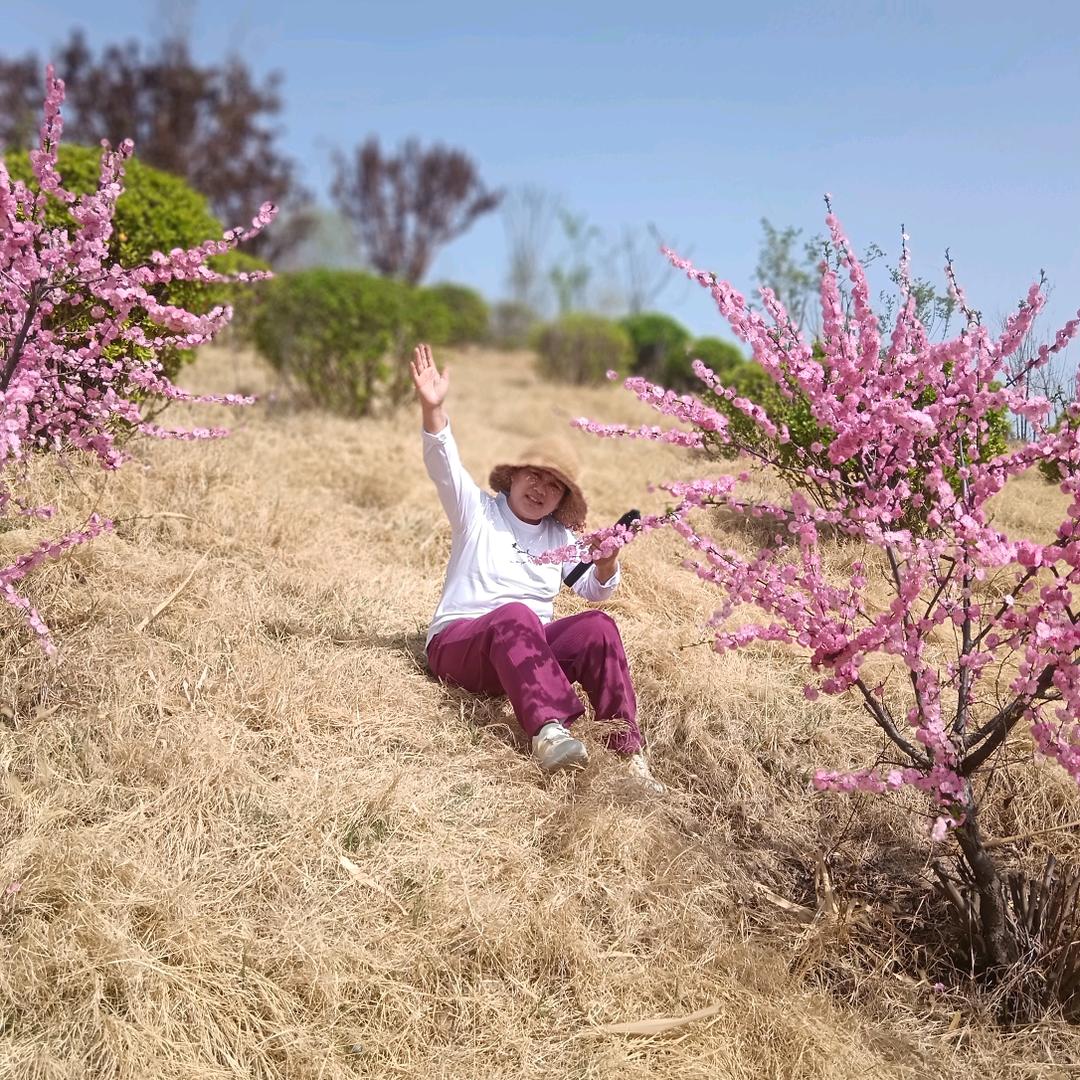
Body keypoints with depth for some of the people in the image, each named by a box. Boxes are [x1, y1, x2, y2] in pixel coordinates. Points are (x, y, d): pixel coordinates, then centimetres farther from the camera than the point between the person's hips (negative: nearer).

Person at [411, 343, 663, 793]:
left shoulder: (560, 536, 19)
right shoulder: (478, 512, 6)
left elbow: (594, 589, 14)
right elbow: (444, 466, -11)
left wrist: (606, 562, -10)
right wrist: (432, 408, -28)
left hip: (528, 651, 4)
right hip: (459, 645, -4)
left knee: (598, 625, -25)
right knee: (516, 615, -38)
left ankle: (628, 752, -34)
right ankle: (549, 729, -57)